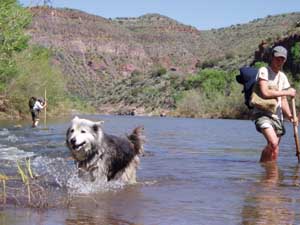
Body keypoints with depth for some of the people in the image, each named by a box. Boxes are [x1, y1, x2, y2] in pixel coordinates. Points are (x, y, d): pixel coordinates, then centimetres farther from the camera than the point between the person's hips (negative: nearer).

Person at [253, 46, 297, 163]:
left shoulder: (283, 76, 17)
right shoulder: (264, 71, -5)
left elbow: (283, 100, 18)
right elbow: (265, 93, -18)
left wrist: (289, 116, 1)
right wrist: (287, 92, -9)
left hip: (277, 116, 7)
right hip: (263, 114, -7)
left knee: (274, 153, 4)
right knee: (273, 143, -27)